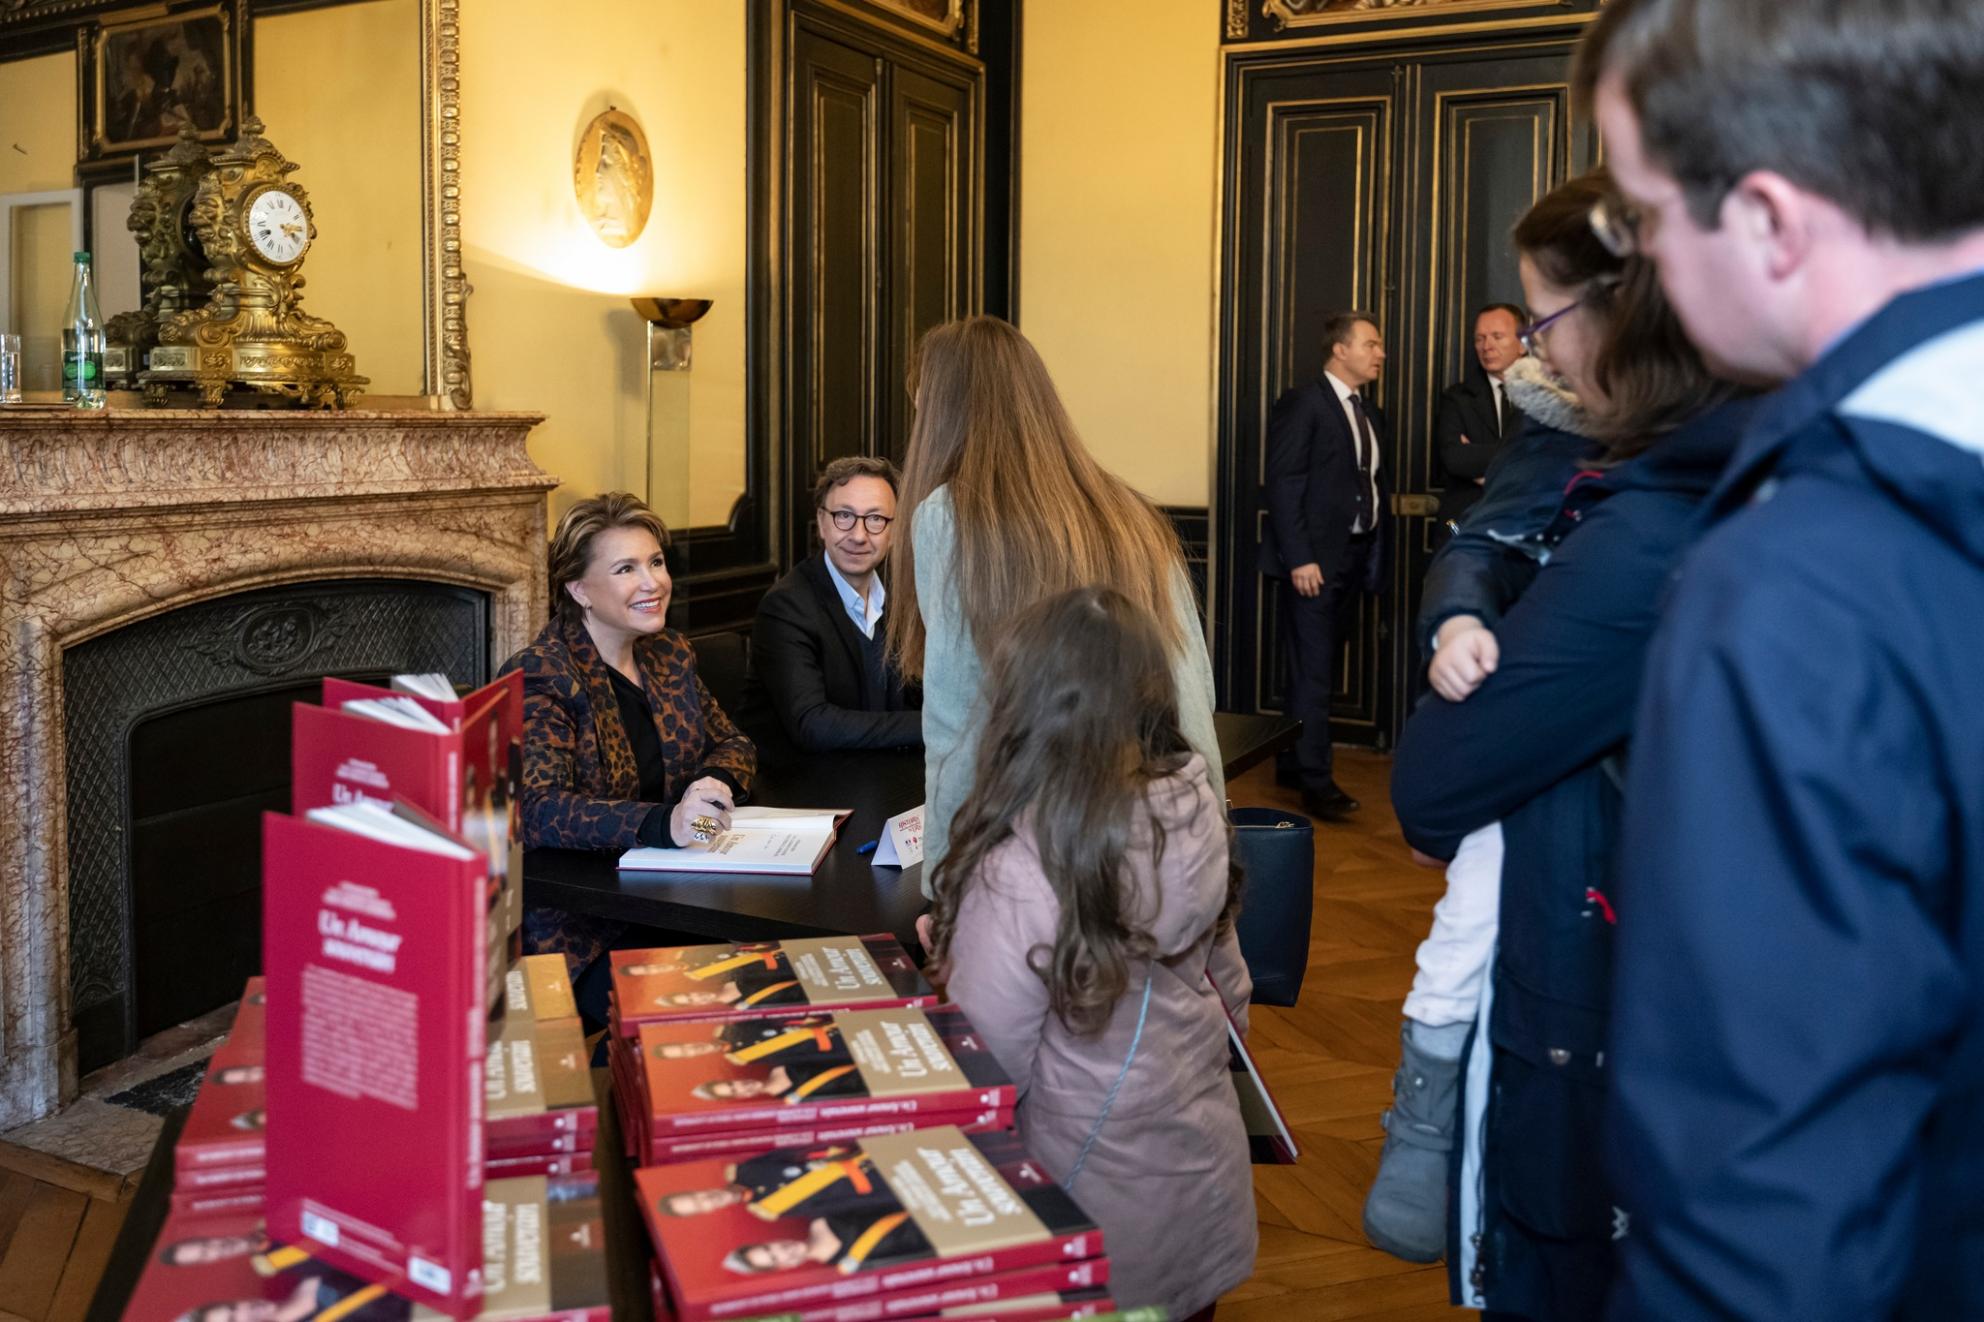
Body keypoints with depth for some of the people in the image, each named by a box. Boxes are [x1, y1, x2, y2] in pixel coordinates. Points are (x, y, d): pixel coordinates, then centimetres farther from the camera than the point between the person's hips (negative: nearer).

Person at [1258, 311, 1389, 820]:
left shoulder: (1370, 414, 15)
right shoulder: (1302, 403, -7)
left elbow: (1372, 486, 14)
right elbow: (1282, 485, -13)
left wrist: (1373, 553, 5)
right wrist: (1300, 558, -18)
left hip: (1354, 558, 7)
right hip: (1314, 560, -7)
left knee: (1316, 666, 13)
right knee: (1313, 672, -5)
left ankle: (1292, 764, 23)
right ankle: (1317, 782, -1)